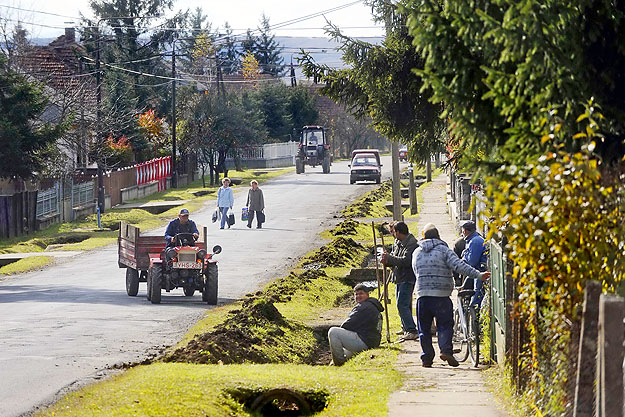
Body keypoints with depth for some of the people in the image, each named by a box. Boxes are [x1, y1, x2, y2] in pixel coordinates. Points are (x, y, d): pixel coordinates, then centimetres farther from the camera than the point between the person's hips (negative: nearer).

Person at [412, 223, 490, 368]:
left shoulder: (416, 253, 12)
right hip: (441, 295, -3)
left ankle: (426, 357, 7)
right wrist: (478, 275, -17)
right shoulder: (443, 250, -1)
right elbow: (459, 266, -13)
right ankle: (446, 350, -14)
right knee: (445, 325, 5)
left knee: (424, 328, 10)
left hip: (422, 295, 3)